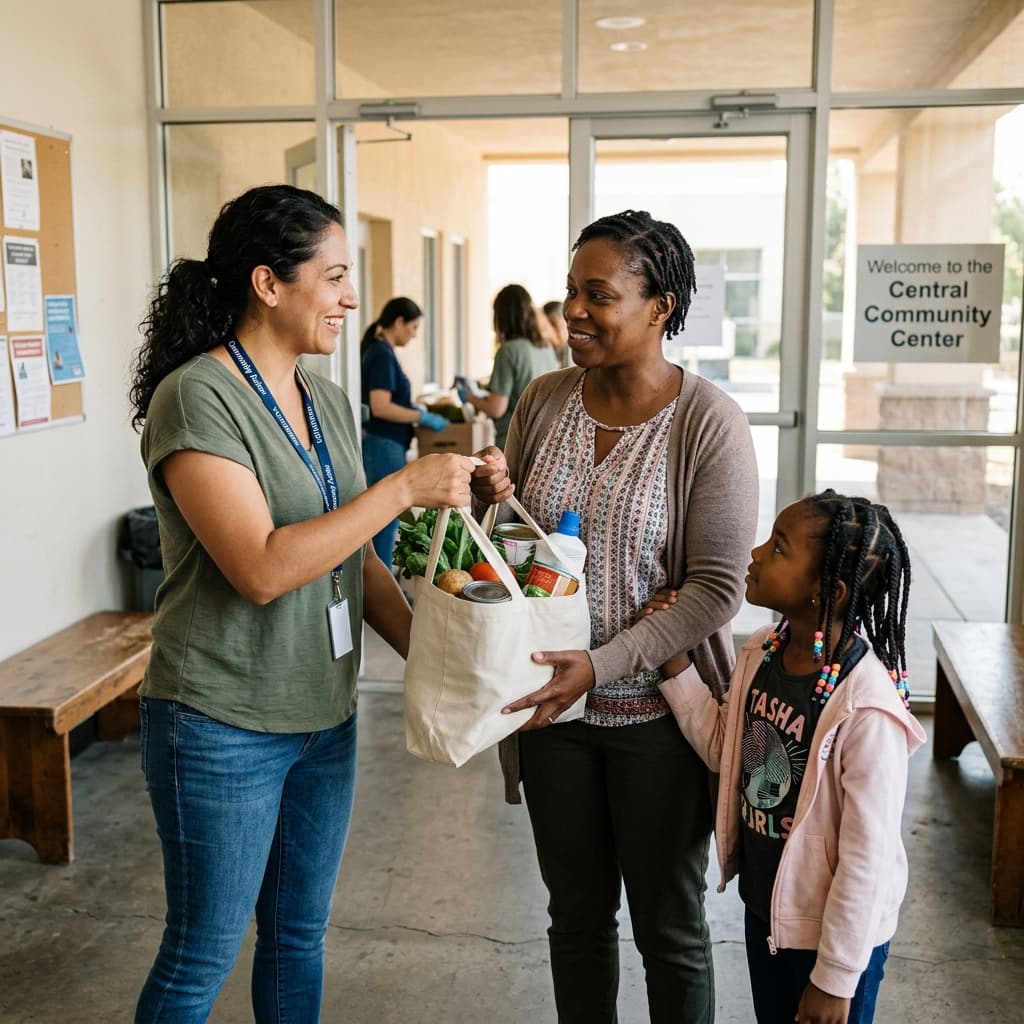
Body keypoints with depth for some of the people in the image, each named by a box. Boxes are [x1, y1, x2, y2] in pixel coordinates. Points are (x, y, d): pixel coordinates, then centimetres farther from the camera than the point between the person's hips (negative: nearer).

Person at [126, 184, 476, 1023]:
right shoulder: (196, 397, -17)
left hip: (326, 716, 7)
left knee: (299, 936, 19)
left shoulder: (329, 402, 7)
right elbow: (261, 568, -26)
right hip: (223, 725, -7)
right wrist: (404, 488, -24)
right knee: (203, 954, 8)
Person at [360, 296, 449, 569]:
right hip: (385, 446, -10)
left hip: (379, 444, 10)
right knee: (386, 517, -5)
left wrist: (414, 408, 17)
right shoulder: (383, 354, -15)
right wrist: (423, 417, -16)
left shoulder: (377, 350, 13)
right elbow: (380, 408, -23)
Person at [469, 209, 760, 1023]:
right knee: (576, 912, 20)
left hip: (656, 715, -4)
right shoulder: (543, 400, 0)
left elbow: (717, 587, -16)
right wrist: (492, 501, -12)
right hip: (553, 704, 5)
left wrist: (604, 664, -25)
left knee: (669, 926, 14)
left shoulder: (709, 423, -15)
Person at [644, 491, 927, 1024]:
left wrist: (835, 978, -16)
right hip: (764, 904, 7)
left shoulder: (867, 709, -29)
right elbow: (722, 749, 6)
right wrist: (673, 658, -5)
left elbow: (868, 856, -23)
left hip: (834, 931, -7)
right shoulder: (763, 652, -8)